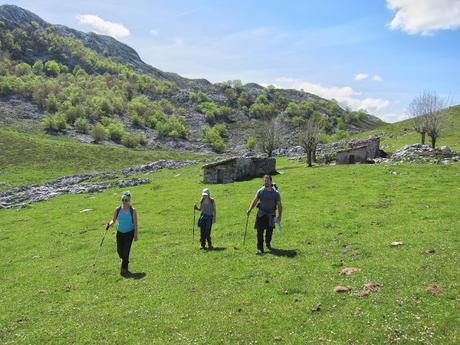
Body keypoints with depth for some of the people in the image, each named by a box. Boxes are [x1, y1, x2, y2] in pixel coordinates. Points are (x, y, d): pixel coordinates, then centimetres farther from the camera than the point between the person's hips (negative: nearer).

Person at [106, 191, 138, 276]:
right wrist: (109, 224, -18)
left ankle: (124, 268, 9)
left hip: (129, 233, -3)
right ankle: (124, 261, 38)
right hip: (120, 232, 3)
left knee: (126, 251, -6)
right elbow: (114, 220, 4)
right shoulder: (118, 209, -3)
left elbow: (135, 224, -7)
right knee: (119, 250, 6)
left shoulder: (133, 210, -10)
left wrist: (136, 235, -8)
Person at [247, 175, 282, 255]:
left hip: (271, 215, 0)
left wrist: (279, 216, -9)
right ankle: (260, 249, -6)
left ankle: (268, 243, 42)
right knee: (260, 231, -9)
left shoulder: (275, 193, -8)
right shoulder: (260, 191, -5)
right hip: (261, 214, 0)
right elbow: (254, 201, 1)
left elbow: (279, 205, -3)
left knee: (269, 231, 14)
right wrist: (249, 209, -13)